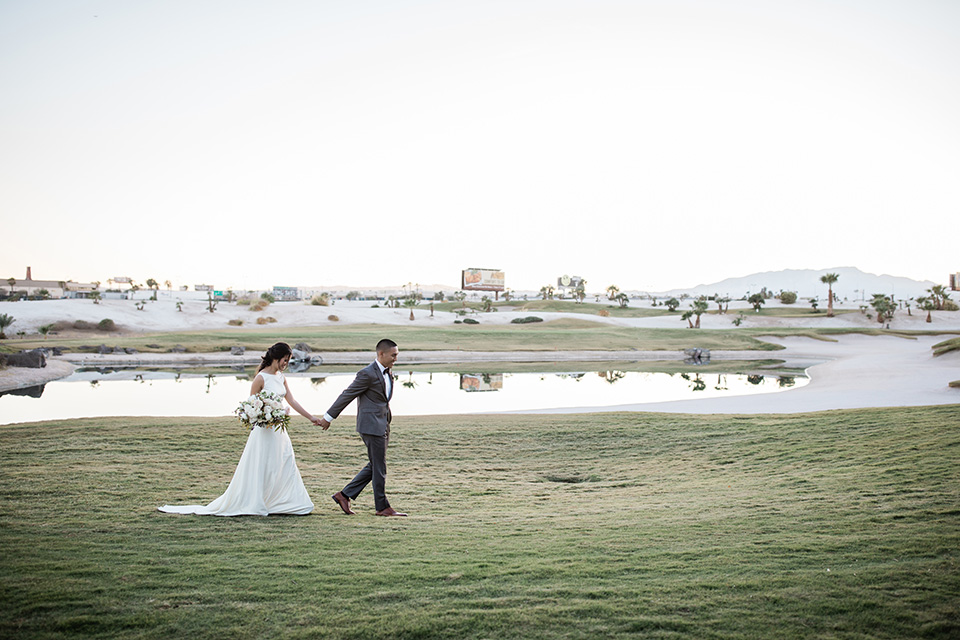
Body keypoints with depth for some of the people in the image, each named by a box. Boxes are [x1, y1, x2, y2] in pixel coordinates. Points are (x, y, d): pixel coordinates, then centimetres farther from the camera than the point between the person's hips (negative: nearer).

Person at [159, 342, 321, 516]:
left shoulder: (280, 377, 10)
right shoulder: (261, 378, -12)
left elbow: (292, 401, 13)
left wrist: (311, 417, 12)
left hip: (279, 429, 8)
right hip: (264, 430, -8)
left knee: (285, 466, 7)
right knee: (259, 468, -2)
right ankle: (250, 504, 6)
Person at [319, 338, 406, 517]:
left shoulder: (387, 373, 12)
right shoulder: (367, 374, -16)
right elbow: (346, 395, -12)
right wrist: (329, 417, -7)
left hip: (382, 426, 9)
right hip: (371, 425, -9)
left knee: (374, 466, 12)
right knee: (379, 467, -1)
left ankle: (345, 495, 19)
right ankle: (382, 507, 9)